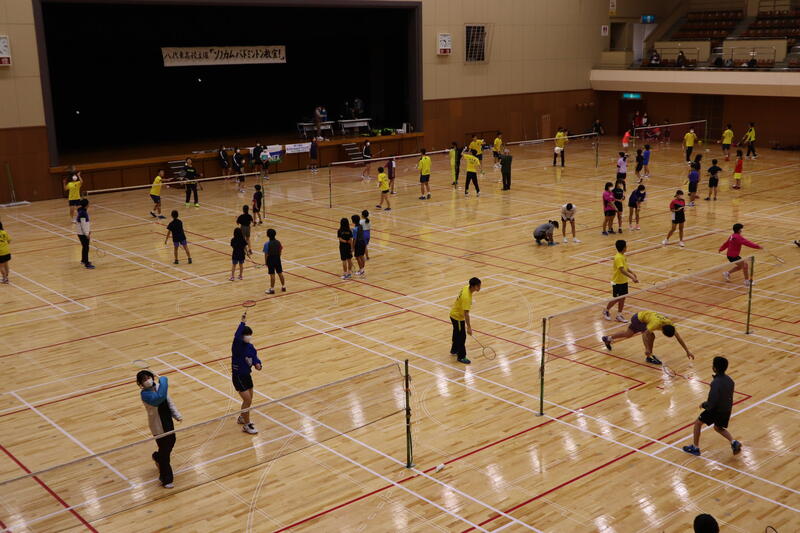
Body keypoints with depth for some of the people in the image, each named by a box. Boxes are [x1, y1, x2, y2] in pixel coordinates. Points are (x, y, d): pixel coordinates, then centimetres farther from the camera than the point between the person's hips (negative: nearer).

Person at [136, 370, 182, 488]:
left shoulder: (158, 386, -3)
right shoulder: (145, 394, -24)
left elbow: (169, 402, 5)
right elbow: (160, 397, -42)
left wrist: (177, 415, -6)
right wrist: (163, 379, -30)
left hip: (168, 421, 7)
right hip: (158, 425, -7)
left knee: (171, 441, 25)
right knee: (164, 450, 1)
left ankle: (157, 457, 58)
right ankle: (166, 480, 17)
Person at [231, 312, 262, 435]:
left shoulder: (250, 347, 0)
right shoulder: (237, 345, -20)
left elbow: (255, 358, 2)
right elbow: (237, 336, -40)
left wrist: (257, 364, -21)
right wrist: (243, 322, -49)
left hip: (247, 375, 7)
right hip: (238, 376, -7)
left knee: (248, 399, 19)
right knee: (247, 400, -7)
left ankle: (242, 418, 44)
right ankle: (246, 425, 8)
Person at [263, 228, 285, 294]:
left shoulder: (267, 244, -18)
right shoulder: (278, 242, -2)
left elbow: (266, 254, -15)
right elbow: (280, 251, 6)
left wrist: (265, 262, -4)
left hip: (270, 260, -5)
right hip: (277, 259, 5)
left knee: (272, 275, 0)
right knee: (280, 273, 14)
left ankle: (272, 289, 7)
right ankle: (283, 287, 25)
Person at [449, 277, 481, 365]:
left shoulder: (466, 288, -9)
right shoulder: (466, 297, -36)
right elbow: (466, 313, -37)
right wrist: (469, 327, -36)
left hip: (454, 314, 9)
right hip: (457, 317, -9)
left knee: (456, 334, 27)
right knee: (462, 337, 2)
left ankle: (454, 350, 46)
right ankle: (461, 357, 14)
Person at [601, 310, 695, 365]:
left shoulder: (670, 324, -21)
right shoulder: (656, 324, -39)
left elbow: (678, 337, -15)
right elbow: (645, 334, -36)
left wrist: (687, 351, -16)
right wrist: (647, 349, -37)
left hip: (640, 318, 7)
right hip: (638, 318, -7)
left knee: (628, 334, 24)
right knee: (651, 335, -25)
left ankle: (608, 338, 43)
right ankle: (649, 357, -10)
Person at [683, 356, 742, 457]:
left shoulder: (715, 383, -29)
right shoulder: (729, 380, -4)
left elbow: (711, 404, -27)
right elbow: (728, 395, 10)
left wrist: (703, 405, -5)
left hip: (716, 410, -7)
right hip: (727, 410, 7)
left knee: (697, 423, 16)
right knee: (718, 428, 31)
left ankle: (695, 448, 23)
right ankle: (734, 442, 11)